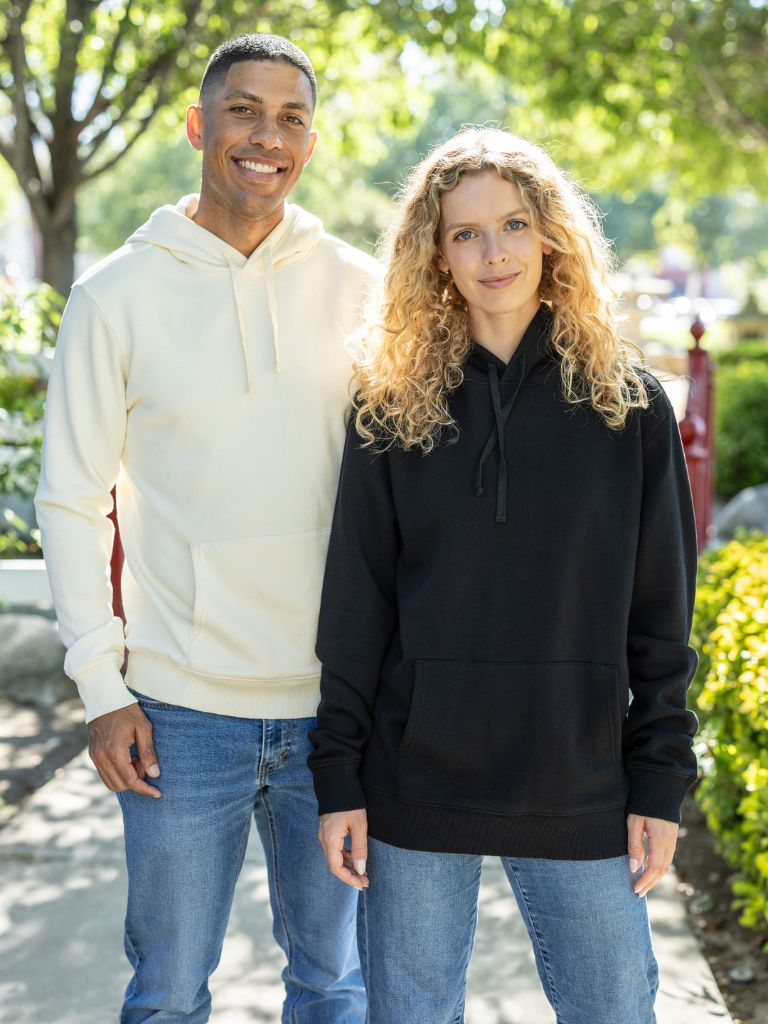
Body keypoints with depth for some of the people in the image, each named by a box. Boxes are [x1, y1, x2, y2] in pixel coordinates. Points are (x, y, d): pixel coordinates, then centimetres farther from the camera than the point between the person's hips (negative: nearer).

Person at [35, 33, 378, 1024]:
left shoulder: (360, 290, 2)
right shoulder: (117, 294, -2)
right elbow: (72, 503, 1)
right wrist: (101, 687, -5)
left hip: (337, 701, 2)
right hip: (182, 711, -1)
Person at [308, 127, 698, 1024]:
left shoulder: (627, 402, 1)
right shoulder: (394, 405, 1)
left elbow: (659, 606, 2)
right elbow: (355, 605, 1)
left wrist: (661, 779, -1)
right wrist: (339, 777, -2)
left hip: (580, 792, 0)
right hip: (416, 783, 0)